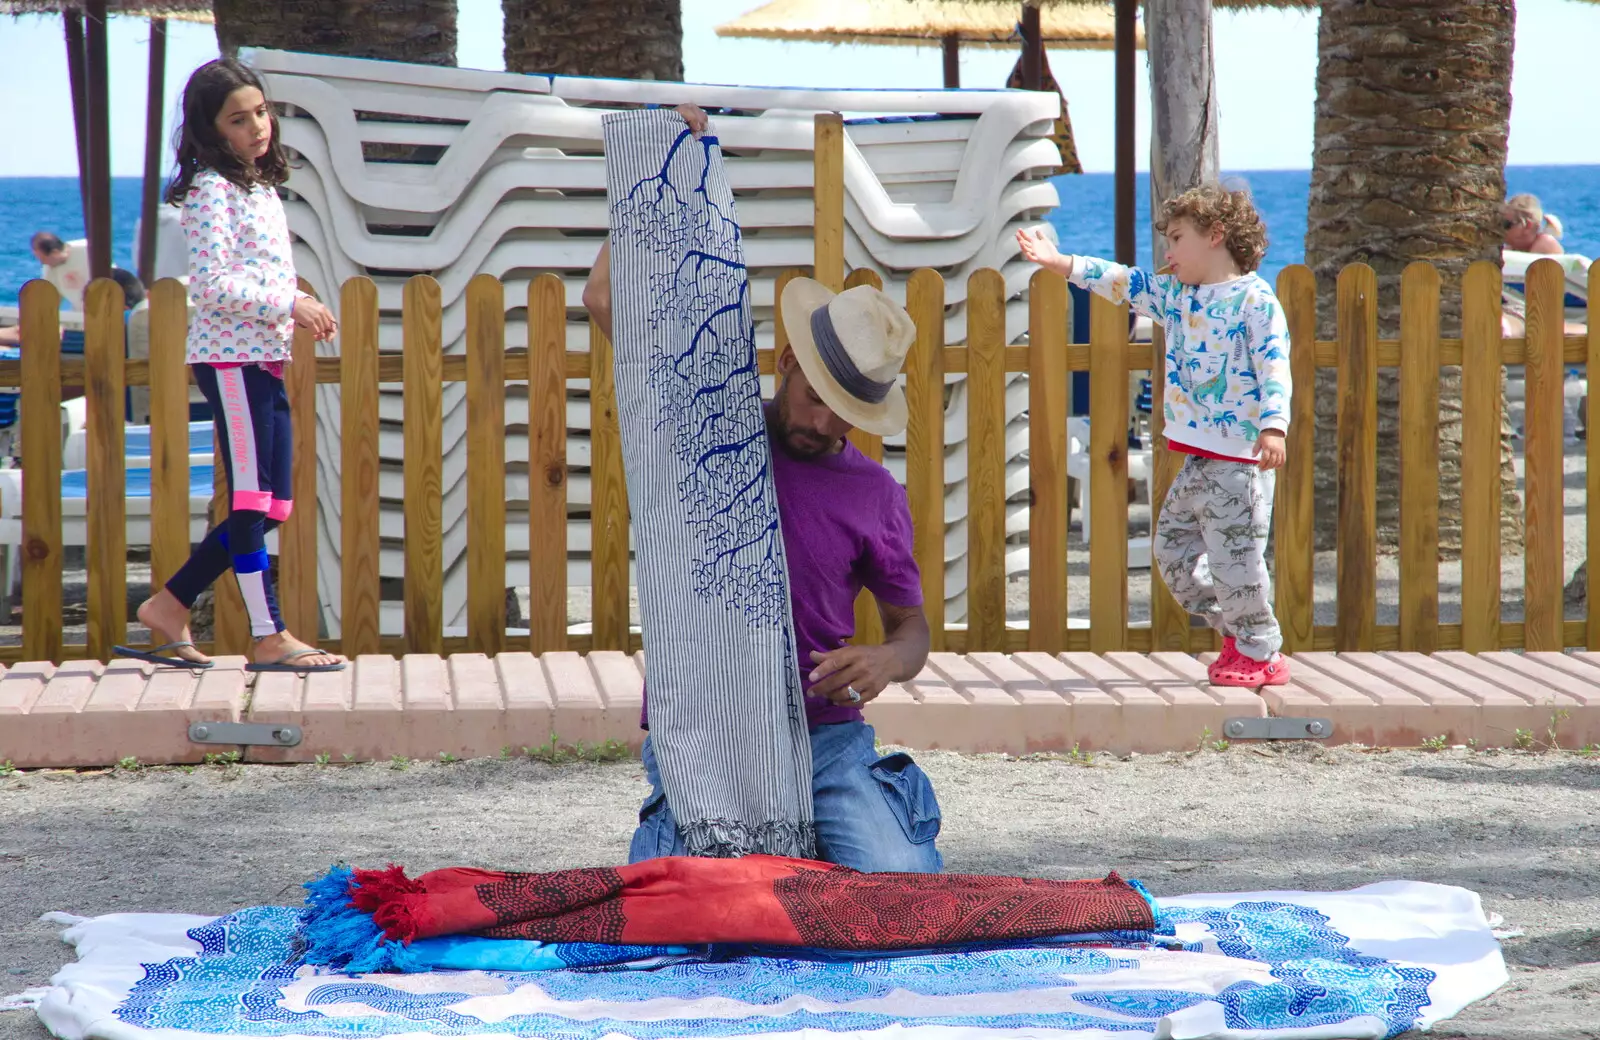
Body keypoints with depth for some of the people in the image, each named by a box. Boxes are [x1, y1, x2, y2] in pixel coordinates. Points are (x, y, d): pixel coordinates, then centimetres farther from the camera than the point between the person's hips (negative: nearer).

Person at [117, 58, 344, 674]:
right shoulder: (211, 190, -11)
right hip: (230, 356, -9)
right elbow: (212, 284, -18)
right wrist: (290, 305, -19)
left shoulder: (258, 185, 17)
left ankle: (169, 607, 15)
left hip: (265, 357, 9)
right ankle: (270, 639, -5)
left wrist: (302, 310, 9)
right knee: (253, 502, -7)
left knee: (271, 507, 7)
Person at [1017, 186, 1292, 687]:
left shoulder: (1255, 300, -9)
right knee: (1173, 550, 12)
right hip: (1197, 458, 9)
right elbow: (1121, 281, 17)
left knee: (1235, 555, -6)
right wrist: (1061, 263, 11)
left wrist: (1273, 425, -28)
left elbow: (1273, 366, -17)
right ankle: (1236, 631, 23)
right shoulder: (1175, 295, 15)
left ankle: (1261, 655, 6)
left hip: (1240, 457, -9)